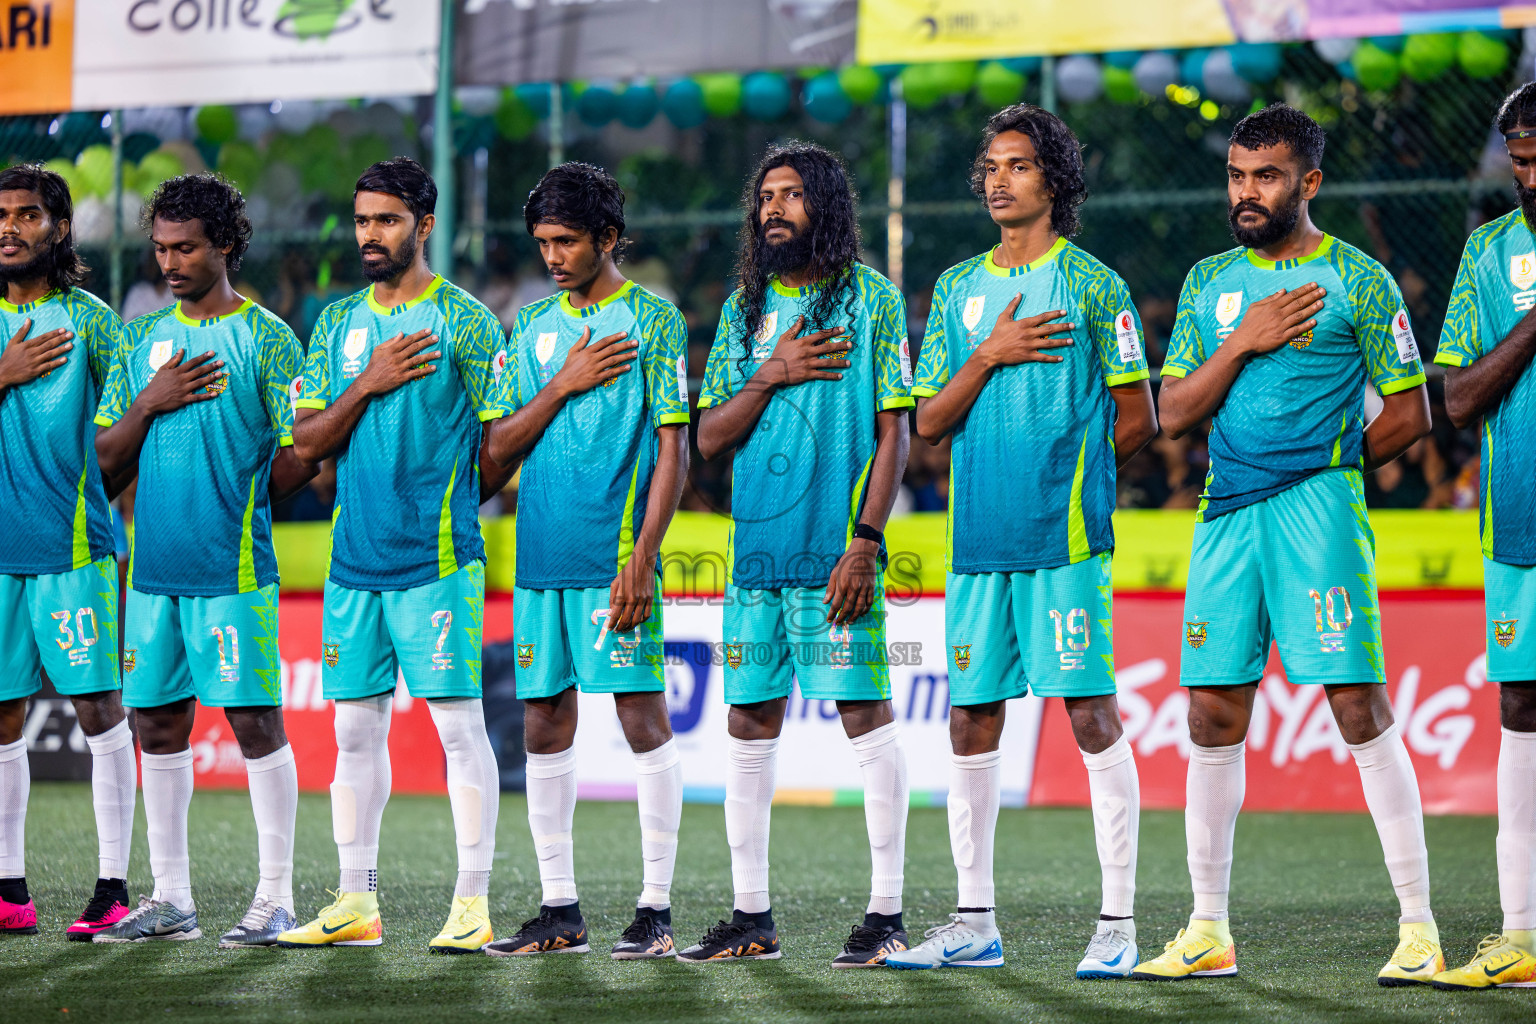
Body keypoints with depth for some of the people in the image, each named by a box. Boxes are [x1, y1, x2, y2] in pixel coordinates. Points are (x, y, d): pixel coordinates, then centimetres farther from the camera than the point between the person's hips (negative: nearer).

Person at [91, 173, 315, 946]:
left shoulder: (266, 339, -2)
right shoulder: (141, 342, 13)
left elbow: (300, 455, -3)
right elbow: (106, 462, 12)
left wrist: (238, 505, 2)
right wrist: (147, 404, -4)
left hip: (235, 568, -6)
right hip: (154, 565, 6)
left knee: (255, 720, -5)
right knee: (158, 722, 7)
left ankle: (275, 898, 0)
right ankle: (170, 898, 15)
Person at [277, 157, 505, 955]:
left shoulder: (463, 321, -3)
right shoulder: (337, 323, 13)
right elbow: (307, 443, 8)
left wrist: (439, 495, -1)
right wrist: (368, 384, -6)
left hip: (437, 559, -5)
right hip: (354, 560, 5)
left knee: (458, 721, -5)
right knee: (355, 725, 7)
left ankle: (472, 903, -2)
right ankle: (355, 902, 13)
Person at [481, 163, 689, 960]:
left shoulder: (652, 318, -1)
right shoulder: (535, 327, 14)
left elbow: (672, 451, -6)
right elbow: (498, 449, 10)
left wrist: (641, 558, -14)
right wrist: (563, 385, -5)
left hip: (615, 559, -5)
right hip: (542, 559, 6)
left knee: (643, 717, -5)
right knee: (545, 726, 6)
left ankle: (655, 909, -2)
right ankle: (559, 909, 13)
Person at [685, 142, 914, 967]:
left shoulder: (870, 298, 0)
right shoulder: (745, 308, 15)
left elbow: (893, 433, -4)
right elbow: (710, 438, 13)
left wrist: (865, 541, -12)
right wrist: (770, 377, -5)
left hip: (836, 553, -5)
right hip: (756, 551, 5)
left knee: (866, 715, -5)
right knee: (749, 726, 6)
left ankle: (886, 913, -1)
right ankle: (751, 915, 13)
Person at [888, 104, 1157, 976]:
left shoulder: (1091, 283, 0)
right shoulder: (959, 287, 15)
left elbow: (1138, 419, 2)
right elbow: (930, 422, 10)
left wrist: (1066, 472, 8)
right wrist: (988, 355, -4)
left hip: (1066, 538, -5)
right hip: (979, 538, 5)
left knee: (1091, 711, -6)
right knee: (973, 719, 6)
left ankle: (1119, 925, -4)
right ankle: (975, 925, 14)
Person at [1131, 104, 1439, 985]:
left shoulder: (1358, 280, 1)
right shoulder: (1210, 282, 15)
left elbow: (1411, 415, 2)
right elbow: (1174, 414, 11)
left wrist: (1329, 466, 6)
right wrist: (1241, 343, -3)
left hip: (1319, 512, -5)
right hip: (1226, 514, 5)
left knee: (1361, 706, -10)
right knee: (1213, 718, 4)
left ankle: (1419, 929, -8)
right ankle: (1209, 931, 12)